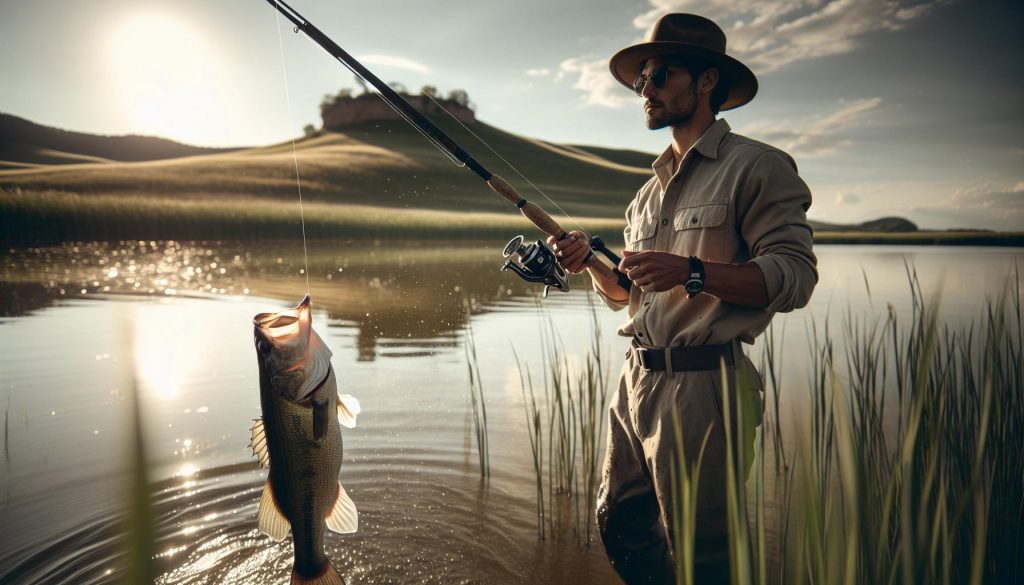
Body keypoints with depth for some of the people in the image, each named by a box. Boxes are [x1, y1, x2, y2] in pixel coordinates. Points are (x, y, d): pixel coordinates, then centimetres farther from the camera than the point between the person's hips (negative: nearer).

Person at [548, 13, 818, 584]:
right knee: (621, 527, 17)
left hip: (702, 385, -7)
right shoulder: (650, 190, 18)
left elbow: (795, 276, -15)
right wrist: (591, 260, 3)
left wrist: (692, 272, -25)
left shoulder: (757, 166, -4)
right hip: (637, 380, 8)